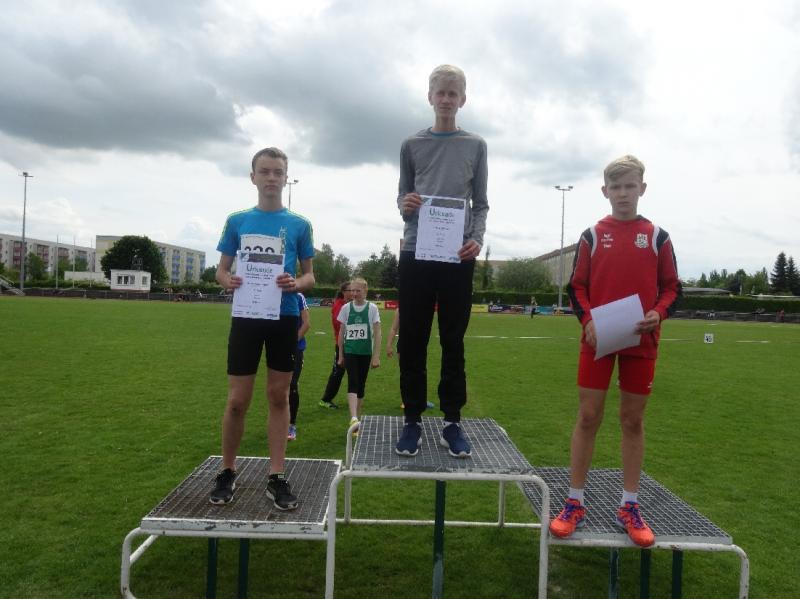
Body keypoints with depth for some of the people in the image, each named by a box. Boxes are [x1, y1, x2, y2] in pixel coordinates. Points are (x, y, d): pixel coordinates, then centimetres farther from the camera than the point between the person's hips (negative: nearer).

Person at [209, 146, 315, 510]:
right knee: (237, 400, 3)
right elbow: (221, 269, 10)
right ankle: (227, 472, 23)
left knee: (279, 396, 7)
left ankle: (276, 477, 16)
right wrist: (228, 281, -13)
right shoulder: (237, 221, 6)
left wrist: (295, 284, -17)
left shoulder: (299, 225, 3)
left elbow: (310, 276, 5)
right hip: (246, 316, 0)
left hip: (284, 318, 0)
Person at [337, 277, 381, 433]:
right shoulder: (346, 308, 2)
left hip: (365, 353, 0)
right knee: (353, 383, -16)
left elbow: (377, 333, -3)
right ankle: (353, 418, -27)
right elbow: (341, 332, 9)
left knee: (361, 385, 9)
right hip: (350, 352, 0)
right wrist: (340, 355, 10)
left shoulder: (372, 308, -2)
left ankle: (357, 418, 20)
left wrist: (376, 356, -8)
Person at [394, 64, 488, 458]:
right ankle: (413, 421, 11)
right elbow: (402, 196, 13)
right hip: (415, 253, 0)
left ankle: (452, 422, 12)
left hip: (458, 255, 0)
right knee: (413, 341, 2)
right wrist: (404, 204, -12)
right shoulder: (412, 145, 12)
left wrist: (477, 239, -10)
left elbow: (480, 203, 9)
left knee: (453, 342, 4)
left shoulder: (475, 146, 12)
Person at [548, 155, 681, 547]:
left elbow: (671, 287, 8)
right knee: (588, 417, 2)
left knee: (633, 420, 8)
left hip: (642, 341, 1)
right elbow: (576, 287, 5)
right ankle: (575, 503, 13)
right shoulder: (592, 236, 4)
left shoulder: (657, 237, 5)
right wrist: (587, 320, -12)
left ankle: (629, 507, 20)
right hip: (597, 339, 0)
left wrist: (658, 313, -12)